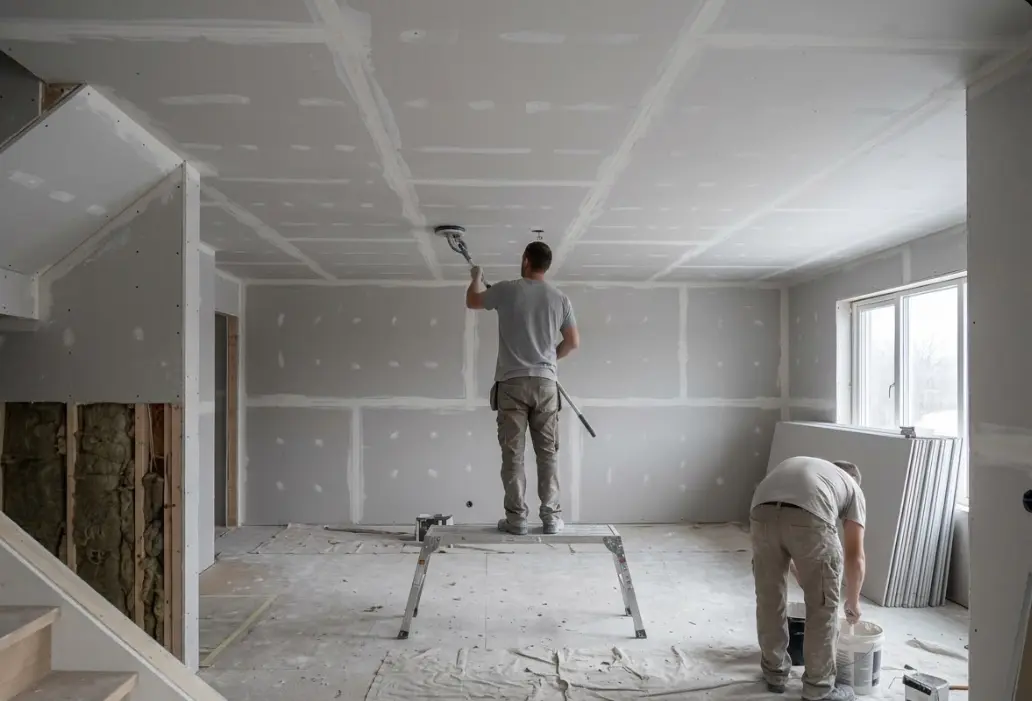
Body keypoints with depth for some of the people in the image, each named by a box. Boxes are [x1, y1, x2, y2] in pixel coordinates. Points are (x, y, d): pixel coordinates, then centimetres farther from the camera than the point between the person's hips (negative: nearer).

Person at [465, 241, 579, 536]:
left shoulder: (507, 290, -2)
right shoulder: (560, 299, 5)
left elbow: (472, 301, 17)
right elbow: (573, 342, 10)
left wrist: (476, 277, 38)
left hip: (512, 383, -2)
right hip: (545, 383, 2)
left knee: (513, 454, 2)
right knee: (548, 453, 7)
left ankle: (516, 518, 4)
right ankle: (551, 517, 9)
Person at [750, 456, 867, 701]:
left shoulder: (796, 465, 44)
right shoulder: (853, 488, 32)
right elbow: (855, 556, 26)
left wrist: (800, 578, 56)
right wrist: (853, 603, 41)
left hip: (762, 512, 4)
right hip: (810, 518, -3)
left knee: (769, 600, 22)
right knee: (823, 606, 17)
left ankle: (774, 673, 37)